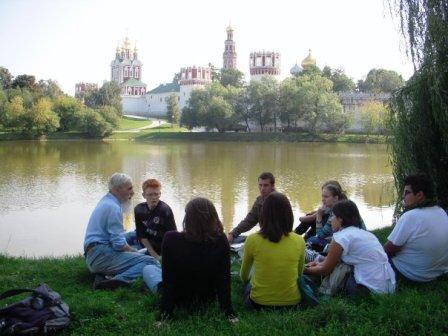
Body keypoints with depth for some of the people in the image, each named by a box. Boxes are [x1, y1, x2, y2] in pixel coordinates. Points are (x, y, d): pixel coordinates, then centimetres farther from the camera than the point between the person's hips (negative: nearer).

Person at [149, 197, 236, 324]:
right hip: (208, 297, 3)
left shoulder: (171, 239, -31)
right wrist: (228, 311, -7)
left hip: (179, 298, -3)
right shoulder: (221, 241, -25)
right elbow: (224, 278, -18)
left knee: (147, 268, 25)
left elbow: (168, 279, -23)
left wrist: (165, 312, -12)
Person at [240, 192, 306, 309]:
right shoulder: (299, 241, -9)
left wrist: (247, 282, 30)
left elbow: (244, 275, 6)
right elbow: (299, 274, 9)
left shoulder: (252, 240, -12)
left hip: (258, 303, -2)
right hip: (292, 302, 2)